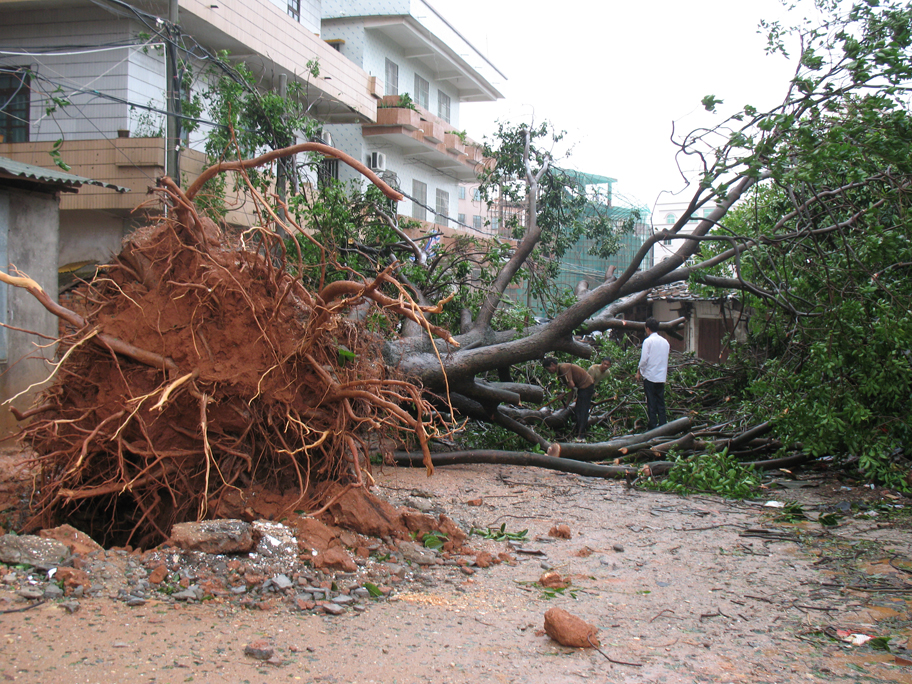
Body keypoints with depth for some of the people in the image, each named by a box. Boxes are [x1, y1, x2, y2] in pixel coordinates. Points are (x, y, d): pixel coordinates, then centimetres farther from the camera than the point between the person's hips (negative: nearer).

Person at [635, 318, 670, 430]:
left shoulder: (648, 341, -9)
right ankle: (663, 426, 7)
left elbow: (644, 359, -11)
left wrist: (639, 371, 2)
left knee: (651, 403, -1)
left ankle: (653, 427, 0)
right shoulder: (665, 342, 9)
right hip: (661, 377, 5)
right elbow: (666, 360, 13)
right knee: (661, 403, 9)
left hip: (650, 376, -5)